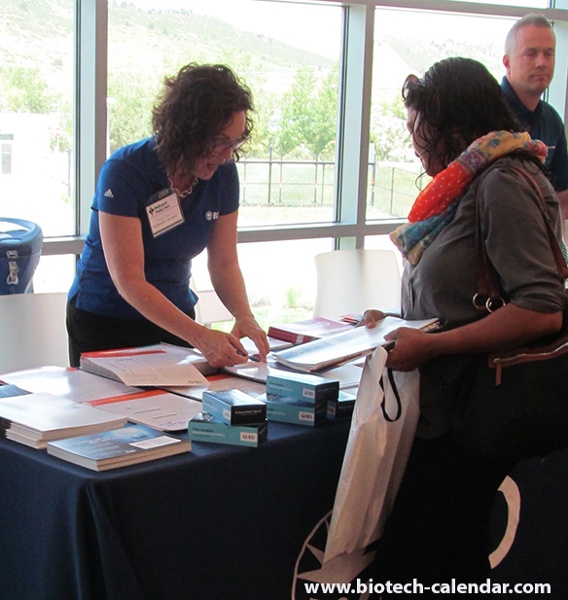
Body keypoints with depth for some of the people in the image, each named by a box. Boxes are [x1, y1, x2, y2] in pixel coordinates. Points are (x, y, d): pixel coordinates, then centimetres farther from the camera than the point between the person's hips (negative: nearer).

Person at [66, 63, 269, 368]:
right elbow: (129, 282, -30)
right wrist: (199, 336, -41)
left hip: (174, 317, 5)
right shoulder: (123, 171, -25)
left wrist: (244, 315, -25)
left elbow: (224, 263, -4)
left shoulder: (223, 173, -9)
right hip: (103, 321, -4)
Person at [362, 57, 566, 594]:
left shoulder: (503, 184, -15)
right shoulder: (469, 185, 14)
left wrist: (430, 345, -22)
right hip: (446, 411, 10)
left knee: (401, 572, -6)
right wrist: (399, 323, 14)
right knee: (459, 566, 18)